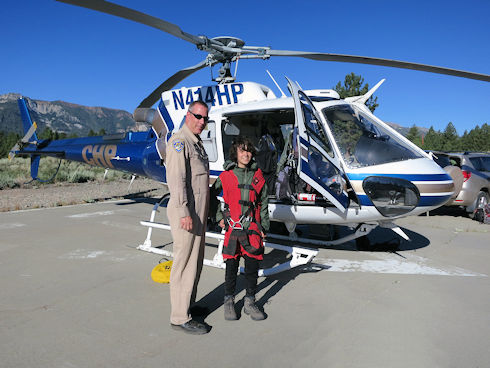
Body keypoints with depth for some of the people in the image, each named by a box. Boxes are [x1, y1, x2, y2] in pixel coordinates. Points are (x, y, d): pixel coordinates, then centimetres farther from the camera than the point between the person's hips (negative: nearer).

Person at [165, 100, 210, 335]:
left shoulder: (196, 143, 19)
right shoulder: (179, 141, -12)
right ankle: (180, 317, 5)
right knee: (185, 263, -5)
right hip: (186, 212, -10)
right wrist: (184, 213, -26)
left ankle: (189, 304, 31)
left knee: (196, 261, 17)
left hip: (198, 213, 10)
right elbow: (176, 179, -21)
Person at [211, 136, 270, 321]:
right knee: (231, 265, 4)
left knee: (252, 265, 5)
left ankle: (250, 302, 21)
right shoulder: (226, 176, 0)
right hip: (233, 227, -2)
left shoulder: (258, 176, 6)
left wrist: (264, 227, 7)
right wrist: (219, 217, 5)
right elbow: (211, 195, 11)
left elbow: (263, 203, 11)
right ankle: (229, 302, 21)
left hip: (253, 228, 2)